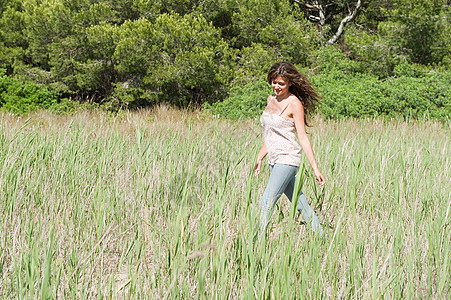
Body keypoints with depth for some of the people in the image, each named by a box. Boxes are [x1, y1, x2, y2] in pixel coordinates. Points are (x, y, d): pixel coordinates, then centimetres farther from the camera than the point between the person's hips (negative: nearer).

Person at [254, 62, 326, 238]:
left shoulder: (294, 104, -10)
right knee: (299, 203, 11)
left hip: (286, 159, -8)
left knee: (266, 203, -13)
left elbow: (303, 138, -12)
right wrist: (259, 158, 23)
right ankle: (322, 239, 20)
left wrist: (315, 168, -14)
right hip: (274, 160, 8)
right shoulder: (271, 99, 13)